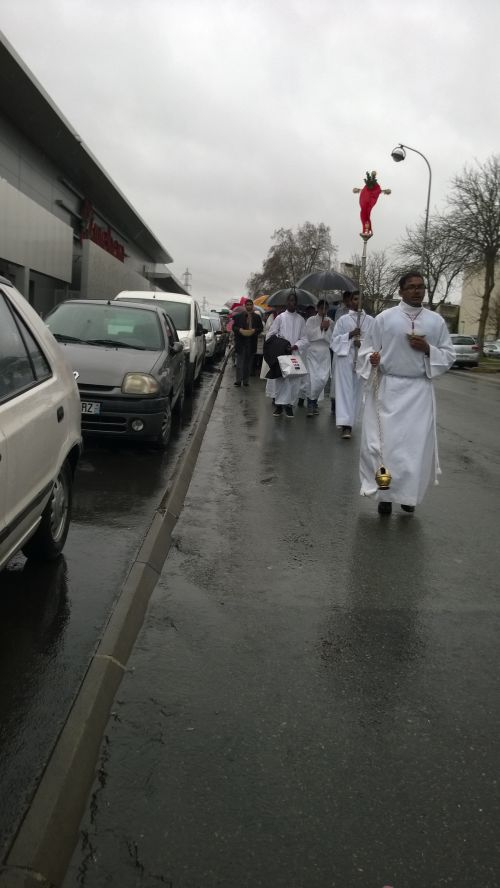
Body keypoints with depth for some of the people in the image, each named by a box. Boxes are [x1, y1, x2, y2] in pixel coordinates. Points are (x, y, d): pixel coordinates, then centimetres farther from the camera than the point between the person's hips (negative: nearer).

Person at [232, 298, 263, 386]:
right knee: (240, 361, -6)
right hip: (240, 343, -2)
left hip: (251, 343, 2)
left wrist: (254, 330, -14)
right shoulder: (238, 316, 6)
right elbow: (234, 327, 4)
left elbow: (260, 328, 7)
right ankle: (238, 380, -7)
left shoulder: (257, 317, 9)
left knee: (249, 362, 6)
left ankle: (246, 380, 13)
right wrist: (239, 330, -16)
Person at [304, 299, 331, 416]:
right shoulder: (311, 320, 3)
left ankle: (314, 400, 21)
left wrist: (326, 329, -10)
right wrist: (320, 327, -13)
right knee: (313, 378, -11)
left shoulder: (330, 322, 9)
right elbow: (309, 335, -8)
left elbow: (330, 339, 5)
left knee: (323, 379, 0)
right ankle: (311, 404, -1)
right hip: (312, 352, -3)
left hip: (325, 353, 3)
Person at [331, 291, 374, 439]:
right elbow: (334, 339, 3)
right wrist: (349, 335, -11)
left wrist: (363, 342, -13)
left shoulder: (370, 320, 6)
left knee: (357, 390, 6)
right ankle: (346, 424, -15)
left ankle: (349, 420, 17)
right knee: (345, 390, -9)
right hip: (345, 357, -2)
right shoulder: (343, 319, 5)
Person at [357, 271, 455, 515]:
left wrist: (427, 349, -10)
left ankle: (408, 494, 16)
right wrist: (372, 359, -19)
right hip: (388, 388, -1)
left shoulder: (436, 320, 6)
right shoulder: (384, 318, 1)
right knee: (386, 442, -1)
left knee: (417, 444, 1)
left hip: (420, 390, 2)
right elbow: (369, 350, 4)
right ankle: (385, 494, 11)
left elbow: (449, 356, 8)